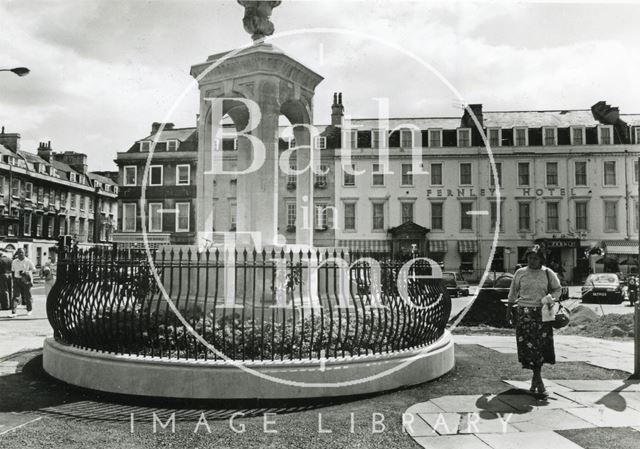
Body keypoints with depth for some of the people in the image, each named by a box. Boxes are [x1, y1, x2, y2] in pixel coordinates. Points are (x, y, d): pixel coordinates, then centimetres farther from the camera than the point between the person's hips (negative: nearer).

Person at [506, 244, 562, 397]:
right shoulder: (520, 273, 4)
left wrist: (550, 299, -5)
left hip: (542, 314, 0)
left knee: (541, 346, 0)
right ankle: (539, 382, -1)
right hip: (524, 313, 0)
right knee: (528, 346, -7)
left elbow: (558, 289, 14)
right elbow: (513, 292, 14)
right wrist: (509, 310, 16)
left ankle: (535, 380, 17)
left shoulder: (548, 273, 3)